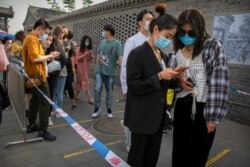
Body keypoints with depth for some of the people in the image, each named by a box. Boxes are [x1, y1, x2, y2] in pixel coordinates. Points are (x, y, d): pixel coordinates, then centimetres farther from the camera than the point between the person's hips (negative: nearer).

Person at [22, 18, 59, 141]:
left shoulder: (31, 38, 17)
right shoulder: (32, 39, -16)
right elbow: (35, 58, -28)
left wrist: (47, 57, 7)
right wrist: (49, 56, -16)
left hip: (34, 76, 11)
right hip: (38, 76, -11)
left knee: (35, 100, 18)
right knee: (45, 103, -9)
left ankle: (31, 125, 29)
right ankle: (43, 131, -4)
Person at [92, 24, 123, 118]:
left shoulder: (117, 43, -11)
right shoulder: (102, 42, 6)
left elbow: (120, 57, -20)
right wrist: (97, 66, 16)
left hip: (110, 72, -4)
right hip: (99, 71, 4)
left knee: (109, 91, 9)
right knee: (97, 89, -1)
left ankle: (109, 110, 25)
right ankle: (97, 108, 17)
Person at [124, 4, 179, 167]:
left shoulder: (164, 55, 9)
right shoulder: (137, 54, -15)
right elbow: (133, 86, -18)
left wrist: (170, 77, -2)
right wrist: (159, 76, -22)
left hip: (158, 116, 7)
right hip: (142, 117, -7)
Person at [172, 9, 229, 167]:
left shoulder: (213, 46, -9)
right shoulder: (177, 50, 5)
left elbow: (219, 84, -12)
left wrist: (214, 116, -14)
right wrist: (178, 79, -7)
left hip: (204, 107, -4)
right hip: (183, 105, 4)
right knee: (179, 150, 14)